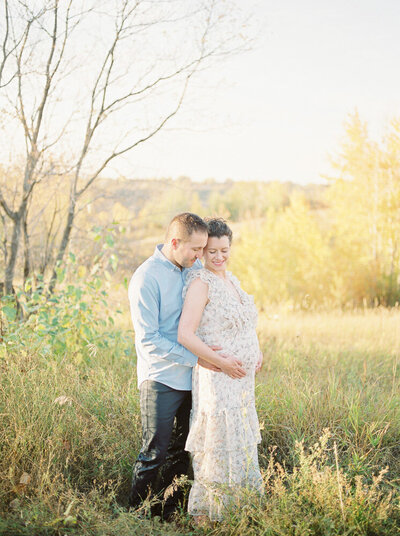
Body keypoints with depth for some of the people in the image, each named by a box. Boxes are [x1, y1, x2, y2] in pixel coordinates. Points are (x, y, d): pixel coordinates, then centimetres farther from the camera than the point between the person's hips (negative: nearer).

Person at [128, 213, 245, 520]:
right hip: (162, 380, -6)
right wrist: (196, 358, -17)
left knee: (183, 451, 14)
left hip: (192, 379, 6)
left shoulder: (195, 269, 6)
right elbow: (148, 341, -17)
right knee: (154, 454, 0)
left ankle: (170, 512, 27)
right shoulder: (146, 278, -15)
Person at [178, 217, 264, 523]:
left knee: (240, 447, 16)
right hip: (216, 382, -9)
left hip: (241, 382, 9)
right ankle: (204, 515, 12)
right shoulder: (201, 283, -15)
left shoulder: (232, 280, 11)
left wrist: (257, 352, 10)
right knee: (219, 446, -2)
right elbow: (185, 335, -22)